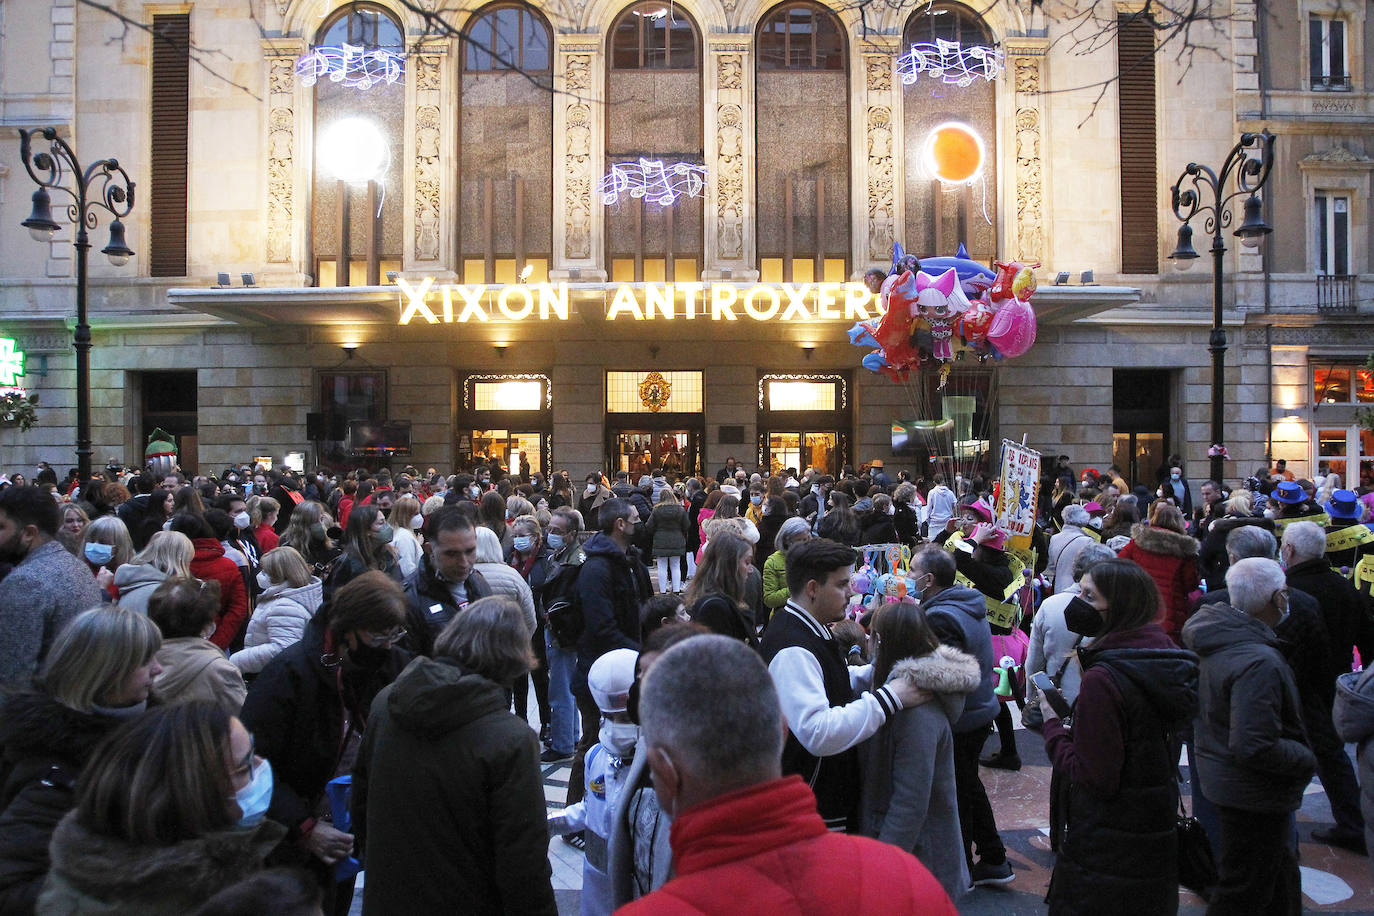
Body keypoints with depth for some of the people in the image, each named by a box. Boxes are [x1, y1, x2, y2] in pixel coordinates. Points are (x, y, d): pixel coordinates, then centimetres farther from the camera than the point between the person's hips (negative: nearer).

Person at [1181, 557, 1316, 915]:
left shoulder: (1217, 642, 0)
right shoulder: (1258, 662, -30)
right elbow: (1254, 748, -32)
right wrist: (1306, 759, -16)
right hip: (1254, 795, -9)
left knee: (1278, 873, 28)